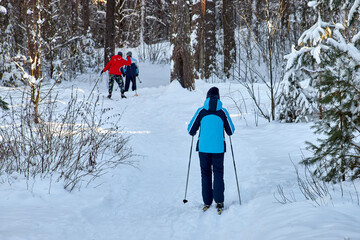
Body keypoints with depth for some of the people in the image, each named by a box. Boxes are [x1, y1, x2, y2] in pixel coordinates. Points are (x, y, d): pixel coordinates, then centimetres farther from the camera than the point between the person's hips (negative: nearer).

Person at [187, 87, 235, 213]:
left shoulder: (201, 111, -3)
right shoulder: (223, 111, -2)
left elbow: (191, 130, 0)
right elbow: (231, 131, 5)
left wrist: (193, 133, 22)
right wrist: (226, 130, 27)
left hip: (203, 147, 0)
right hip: (218, 148, 0)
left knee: (205, 174, 11)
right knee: (218, 173, 9)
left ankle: (207, 202, 11)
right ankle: (219, 201, -2)